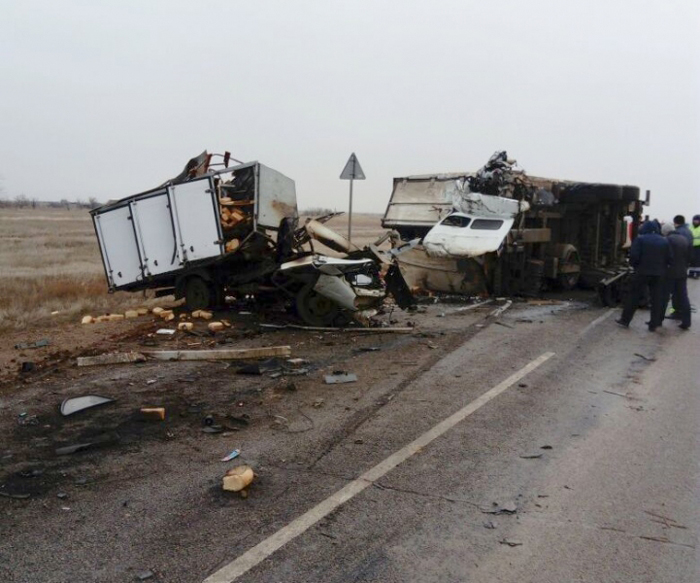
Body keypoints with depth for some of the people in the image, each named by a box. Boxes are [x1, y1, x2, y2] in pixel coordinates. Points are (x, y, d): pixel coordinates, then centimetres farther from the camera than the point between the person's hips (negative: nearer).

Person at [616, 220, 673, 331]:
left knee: (633, 297, 4)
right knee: (657, 299, 9)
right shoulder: (664, 241, 8)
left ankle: (625, 320, 9)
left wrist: (633, 264, 3)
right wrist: (661, 266, 18)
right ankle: (654, 324, 12)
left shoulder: (640, 239, -5)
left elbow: (634, 256, -15)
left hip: (642, 272, -3)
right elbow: (670, 259, 4)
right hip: (659, 273, 3)